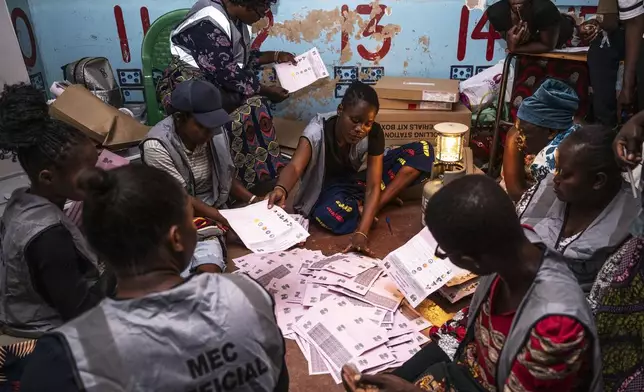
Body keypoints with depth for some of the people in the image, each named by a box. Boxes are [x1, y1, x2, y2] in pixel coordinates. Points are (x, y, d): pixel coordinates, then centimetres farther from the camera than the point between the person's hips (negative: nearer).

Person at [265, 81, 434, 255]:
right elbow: (295, 166, -43)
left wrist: (362, 233, -42)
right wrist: (281, 189, -68)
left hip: (354, 180, 3)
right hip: (327, 187, -3)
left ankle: (367, 207, -19)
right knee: (330, 215, -43)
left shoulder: (374, 133, -23)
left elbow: (373, 185, -28)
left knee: (422, 150, -15)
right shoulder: (318, 130, -28)